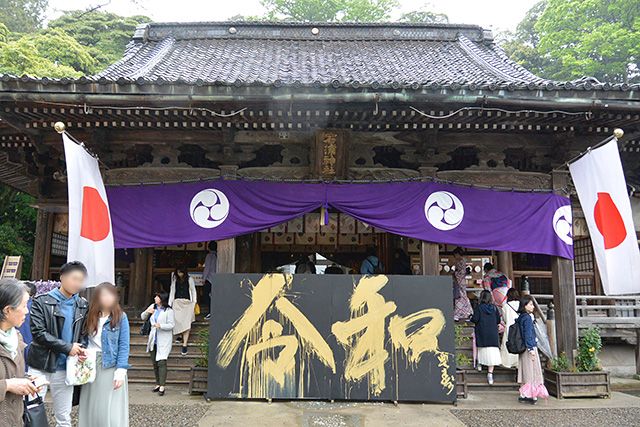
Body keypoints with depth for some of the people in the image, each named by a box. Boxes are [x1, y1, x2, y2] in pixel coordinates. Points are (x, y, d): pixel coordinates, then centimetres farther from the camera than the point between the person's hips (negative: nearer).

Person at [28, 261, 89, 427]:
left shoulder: (83, 306, 8)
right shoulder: (42, 301, -5)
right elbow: (38, 332, -13)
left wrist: (81, 350, -6)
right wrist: (67, 347, -15)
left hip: (65, 369, 3)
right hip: (40, 367, -3)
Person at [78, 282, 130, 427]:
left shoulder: (120, 317, -3)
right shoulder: (90, 316, 8)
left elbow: (124, 347, -6)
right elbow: (85, 342, 14)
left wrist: (120, 372, -12)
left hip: (111, 366, -3)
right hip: (91, 367, 4)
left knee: (112, 414, -3)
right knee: (90, 411, 7)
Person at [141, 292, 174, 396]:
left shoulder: (168, 311, -6)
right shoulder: (152, 307, 11)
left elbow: (171, 325, -10)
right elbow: (143, 317, 21)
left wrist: (160, 325, -24)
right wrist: (146, 312, 0)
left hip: (164, 340, -6)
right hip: (153, 340, 6)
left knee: (161, 362, -13)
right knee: (155, 363, 9)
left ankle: (162, 386, -12)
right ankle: (158, 384, 20)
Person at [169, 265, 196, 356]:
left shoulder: (190, 280, 6)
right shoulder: (175, 280, 12)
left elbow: (193, 291, 11)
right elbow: (172, 292, 18)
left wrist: (194, 303, 3)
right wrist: (169, 304, 14)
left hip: (187, 303, -3)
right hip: (177, 302, 3)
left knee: (186, 323, -12)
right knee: (177, 321, -5)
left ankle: (185, 344, -15)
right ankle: (180, 336, 24)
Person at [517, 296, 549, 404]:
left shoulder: (520, 318, 12)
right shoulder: (527, 318, -14)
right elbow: (528, 334, -19)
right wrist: (531, 348, -21)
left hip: (523, 349, 8)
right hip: (530, 348, -8)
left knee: (524, 372, 11)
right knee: (532, 371, -2)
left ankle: (523, 395, 15)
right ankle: (533, 396, 2)